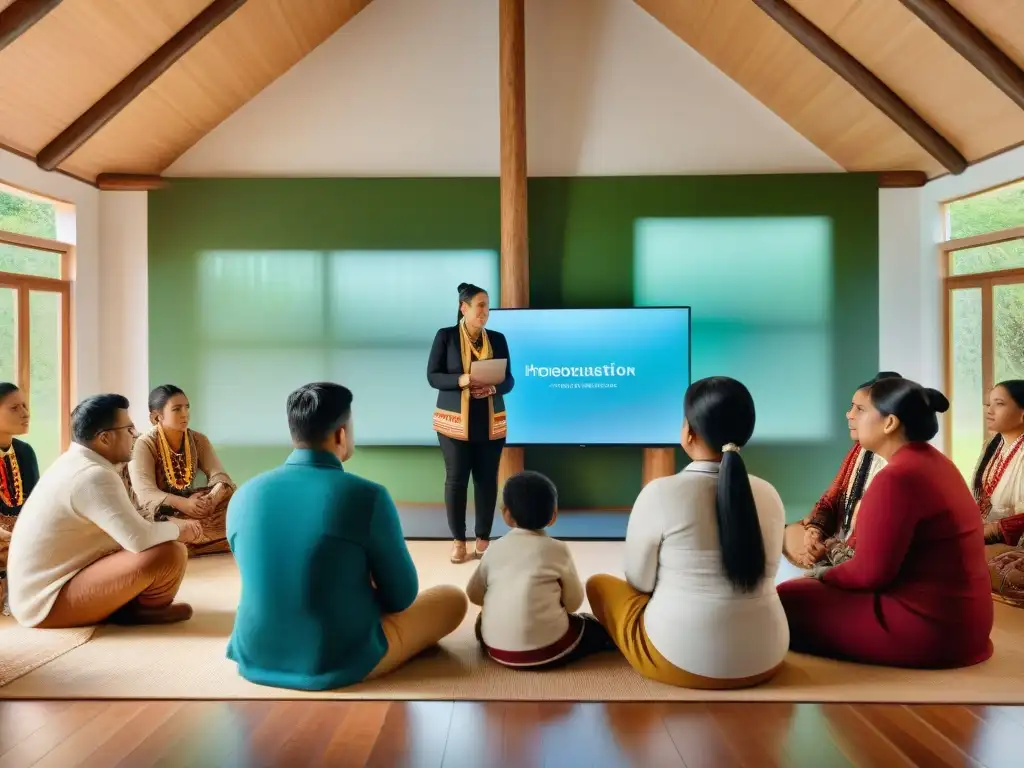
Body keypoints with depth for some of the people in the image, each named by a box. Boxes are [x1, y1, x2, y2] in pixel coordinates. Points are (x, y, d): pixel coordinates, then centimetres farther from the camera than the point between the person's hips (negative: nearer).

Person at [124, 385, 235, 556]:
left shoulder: (199, 440, 0)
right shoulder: (144, 444, -13)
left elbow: (219, 475, -11)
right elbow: (146, 493, -24)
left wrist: (213, 497, -35)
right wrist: (183, 503, -41)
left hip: (190, 507, 4)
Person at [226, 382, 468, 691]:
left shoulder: (242, 496, -4)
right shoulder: (366, 496, -20)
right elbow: (401, 597, -8)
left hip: (257, 657, 6)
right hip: (341, 662, -6)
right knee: (453, 599, 13)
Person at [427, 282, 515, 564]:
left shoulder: (497, 339, 6)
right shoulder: (445, 336, -2)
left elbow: (509, 380, 5)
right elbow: (433, 376, -5)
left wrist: (492, 388, -17)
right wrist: (460, 380, -22)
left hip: (491, 423, 3)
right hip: (455, 422, -2)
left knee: (487, 479, 5)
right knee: (455, 479, 1)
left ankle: (483, 539, 17)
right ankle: (458, 541, 14)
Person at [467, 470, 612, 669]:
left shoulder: (495, 549, 7)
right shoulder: (558, 549, 0)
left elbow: (473, 594, 15)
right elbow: (574, 602, 7)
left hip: (496, 649, 1)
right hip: (548, 650, 0)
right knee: (598, 628, 24)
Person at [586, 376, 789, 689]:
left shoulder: (661, 493, -18)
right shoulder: (769, 495, -3)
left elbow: (640, 581, -6)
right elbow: (759, 579, 10)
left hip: (679, 661, -5)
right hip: (765, 660, 5)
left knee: (599, 583, 17)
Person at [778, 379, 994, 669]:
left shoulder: (897, 477, -22)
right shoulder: (935, 463, 9)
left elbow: (870, 573, -20)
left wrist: (825, 574, -2)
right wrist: (835, 572, 9)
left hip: (925, 628, -10)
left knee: (789, 599, -4)